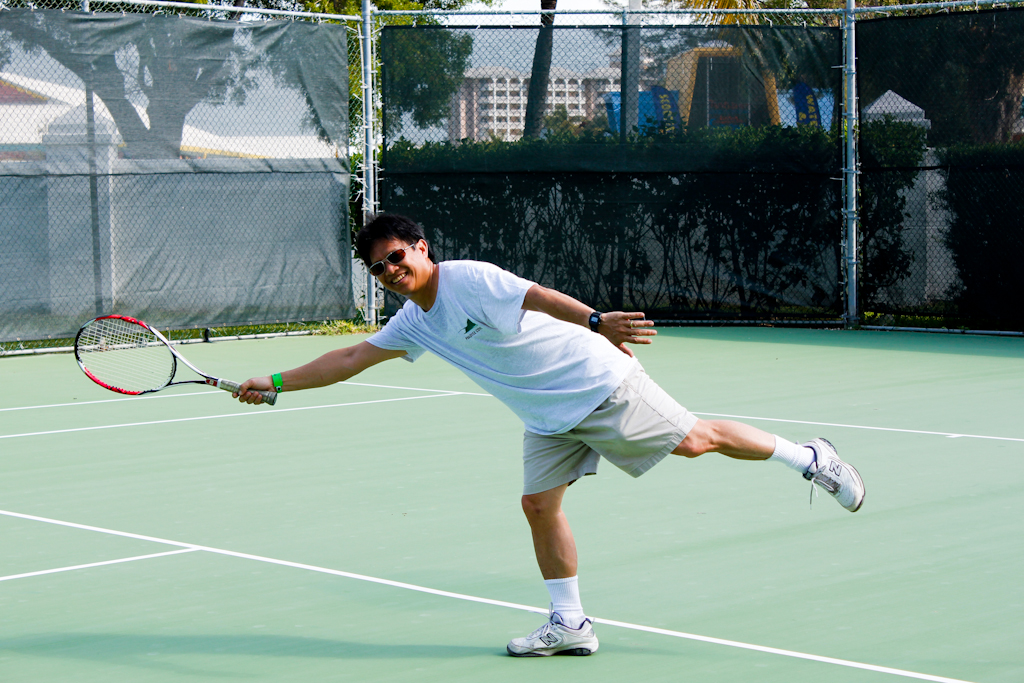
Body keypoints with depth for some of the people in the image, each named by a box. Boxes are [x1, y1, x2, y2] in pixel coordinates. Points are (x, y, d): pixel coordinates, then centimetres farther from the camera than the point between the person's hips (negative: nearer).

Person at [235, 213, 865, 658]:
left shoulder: (470, 278, -18)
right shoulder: (412, 324, 6)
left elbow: (538, 297, -31)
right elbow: (350, 359, 13)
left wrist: (597, 320, -47)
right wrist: (274, 383, 12)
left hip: (600, 383, -7)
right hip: (549, 419, 7)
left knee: (694, 440, -6)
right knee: (540, 504, -2)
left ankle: (807, 457, 11)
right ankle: (570, 624, 6)